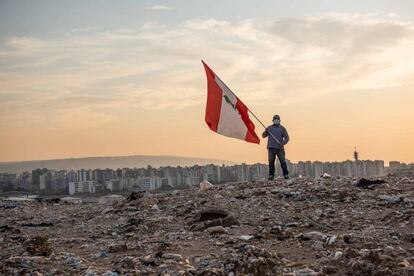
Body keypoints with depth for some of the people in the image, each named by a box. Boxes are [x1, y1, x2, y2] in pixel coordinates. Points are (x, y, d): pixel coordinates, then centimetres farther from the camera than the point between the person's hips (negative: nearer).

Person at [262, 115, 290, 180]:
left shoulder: (282, 128, 9)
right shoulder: (269, 128, 13)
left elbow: (286, 138, 5)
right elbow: (263, 136, 17)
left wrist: (283, 143, -15)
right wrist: (265, 132, -6)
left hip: (280, 148, -1)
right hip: (271, 148, 1)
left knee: (283, 162, -7)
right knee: (271, 162, -3)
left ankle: (286, 175, 3)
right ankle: (271, 175, 1)